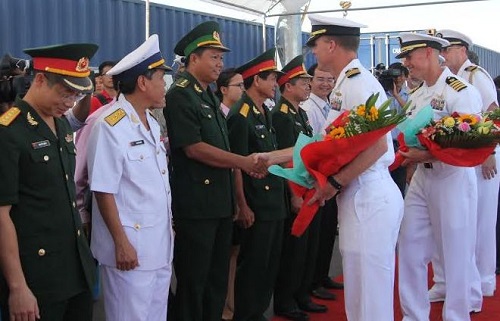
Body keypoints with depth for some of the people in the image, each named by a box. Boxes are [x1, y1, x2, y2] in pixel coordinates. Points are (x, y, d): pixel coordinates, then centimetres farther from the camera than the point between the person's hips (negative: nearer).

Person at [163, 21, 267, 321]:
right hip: (195, 203, -9)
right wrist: (242, 162, -16)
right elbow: (193, 148, -19)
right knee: (194, 280, 2)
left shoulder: (210, 96, 14)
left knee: (218, 276, 16)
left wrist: (247, 163, 5)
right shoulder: (180, 95, -12)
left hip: (221, 200, 9)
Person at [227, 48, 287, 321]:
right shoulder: (240, 115, -14)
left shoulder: (265, 113, 13)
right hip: (255, 207, -9)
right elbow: (236, 165, -17)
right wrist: (242, 206, -18)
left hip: (274, 203, 9)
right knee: (252, 265, 2)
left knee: (270, 264, 16)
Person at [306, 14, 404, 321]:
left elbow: (377, 145, -23)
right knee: (361, 289, 17)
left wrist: (335, 183, -18)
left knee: (368, 294, -2)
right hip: (361, 195, 10)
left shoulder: (357, 82, -15)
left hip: (368, 197, -10)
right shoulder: (348, 82, 16)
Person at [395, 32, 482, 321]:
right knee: (410, 249, 10)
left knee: (455, 255, 4)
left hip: (453, 180, -8)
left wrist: (425, 156, -25)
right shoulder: (417, 95, 12)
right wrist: (408, 155, -1)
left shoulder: (461, 91, -14)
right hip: (421, 178, 8)